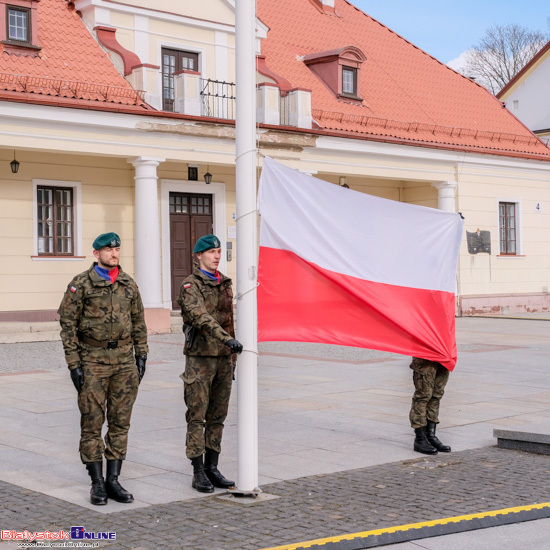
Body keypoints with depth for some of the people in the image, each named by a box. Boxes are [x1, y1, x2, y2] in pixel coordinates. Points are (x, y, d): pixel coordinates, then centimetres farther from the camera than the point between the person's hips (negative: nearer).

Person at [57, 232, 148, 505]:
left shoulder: (128, 283, 8)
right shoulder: (81, 284, -5)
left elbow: (138, 322, 14)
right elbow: (68, 324, -6)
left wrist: (141, 355, 8)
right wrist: (73, 364, -10)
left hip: (124, 361, 4)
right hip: (92, 361, -4)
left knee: (120, 422, 5)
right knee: (92, 423, 1)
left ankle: (113, 480, 14)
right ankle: (97, 483, 10)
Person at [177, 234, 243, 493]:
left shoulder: (225, 284, 14)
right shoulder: (190, 285, -9)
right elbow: (201, 318, -25)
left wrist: (232, 358, 15)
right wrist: (228, 339, -37)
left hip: (223, 358, 7)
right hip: (199, 358, -6)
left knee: (217, 416, 9)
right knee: (197, 417, -2)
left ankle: (212, 468, 16)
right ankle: (198, 473, 3)